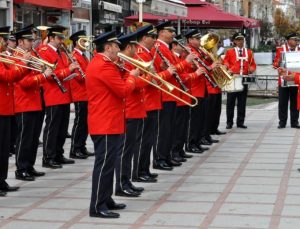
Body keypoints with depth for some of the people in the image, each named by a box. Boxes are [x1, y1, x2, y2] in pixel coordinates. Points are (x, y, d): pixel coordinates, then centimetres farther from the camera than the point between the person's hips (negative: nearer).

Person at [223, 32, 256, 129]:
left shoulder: (249, 52, 13)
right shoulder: (229, 52, 5)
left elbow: (253, 64, 13)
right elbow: (225, 63, 2)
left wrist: (251, 69, -8)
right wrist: (228, 69, -18)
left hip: (244, 79, 2)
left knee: (242, 102, 5)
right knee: (230, 102, 1)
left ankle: (240, 122, 12)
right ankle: (229, 122, 8)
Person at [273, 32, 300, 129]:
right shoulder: (281, 49, 1)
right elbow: (275, 63, 2)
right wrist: (279, 66, -19)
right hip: (283, 80, -2)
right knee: (283, 102, 2)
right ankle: (282, 122, 9)